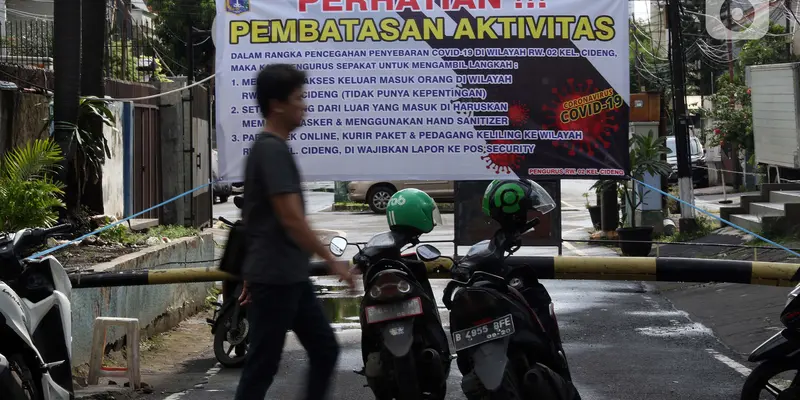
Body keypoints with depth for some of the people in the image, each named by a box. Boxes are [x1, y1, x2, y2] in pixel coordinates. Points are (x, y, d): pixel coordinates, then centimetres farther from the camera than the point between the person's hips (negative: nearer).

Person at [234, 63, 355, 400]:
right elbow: (291, 219, -21)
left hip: (290, 277, 10)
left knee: (325, 349, 11)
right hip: (275, 278, -10)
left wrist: (252, 273, 23)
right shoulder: (274, 149, -16)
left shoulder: (267, 147, 15)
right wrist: (332, 261, -14)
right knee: (262, 367, -2)